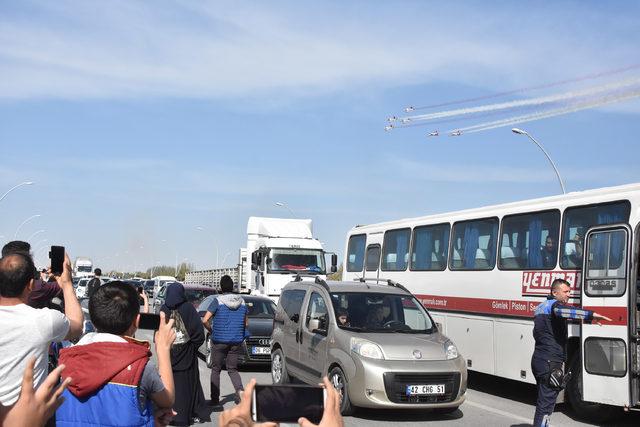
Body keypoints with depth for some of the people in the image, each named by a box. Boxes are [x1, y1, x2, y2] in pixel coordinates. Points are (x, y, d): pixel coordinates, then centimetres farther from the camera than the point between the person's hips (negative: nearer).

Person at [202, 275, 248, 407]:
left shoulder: (218, 301, -9)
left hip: (219, 341, -3)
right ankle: (240, 391, -10)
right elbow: (246, 322, 13)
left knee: (216, 369, 11)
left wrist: (211, 330, 1)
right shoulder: (241, 301, 4)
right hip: (236, 341, 3)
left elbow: (205, 320, -15)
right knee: (232, 369, 13)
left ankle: (215, 399, 11)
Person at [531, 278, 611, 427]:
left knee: (543, 401, 18)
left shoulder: (541, 307, 21)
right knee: (546, 404, -8)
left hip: (538, 360, 10)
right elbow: (562, 311, -35)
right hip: (550, 363, -10)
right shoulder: (554, 304, -10)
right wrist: (592, 315, -40)